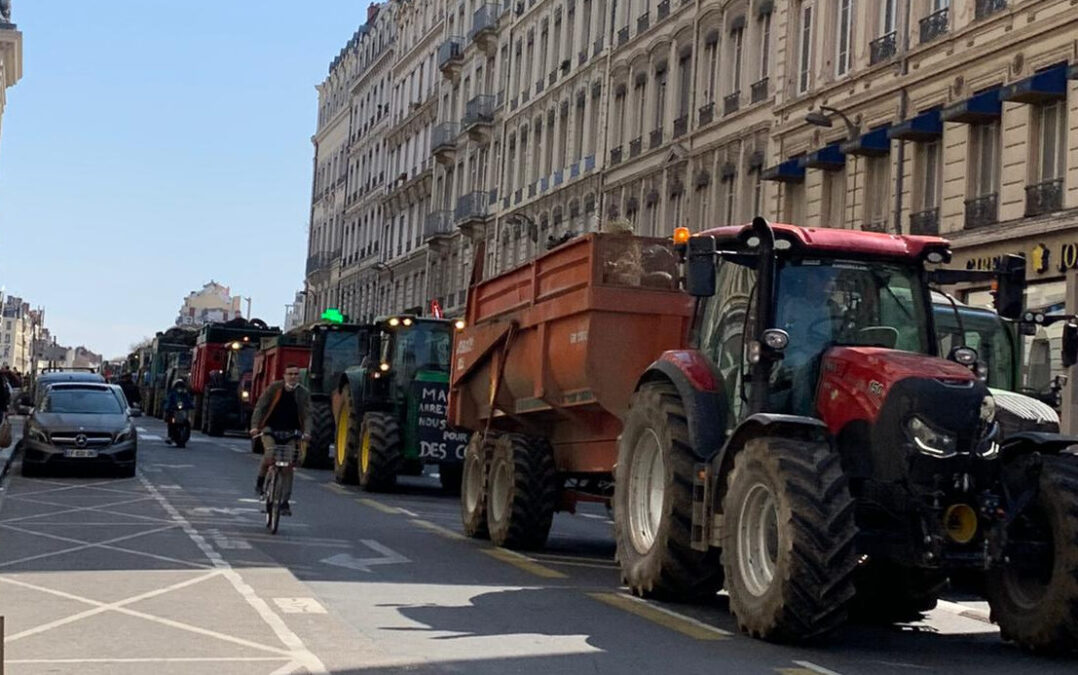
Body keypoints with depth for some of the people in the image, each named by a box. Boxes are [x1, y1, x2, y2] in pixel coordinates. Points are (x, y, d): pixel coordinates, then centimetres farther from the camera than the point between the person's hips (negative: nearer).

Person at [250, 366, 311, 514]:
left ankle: (285, 502, 4)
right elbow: (260, 407, -5)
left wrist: (306, 432, -22)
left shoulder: (303, 393, 1)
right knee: (270, 455, -27)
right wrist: (254, 426, -18)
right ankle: (261, 480, 3)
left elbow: (307, 414, -4)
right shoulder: (274, 388, -3)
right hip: (271, 429, -2)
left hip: (290, 432, 2)